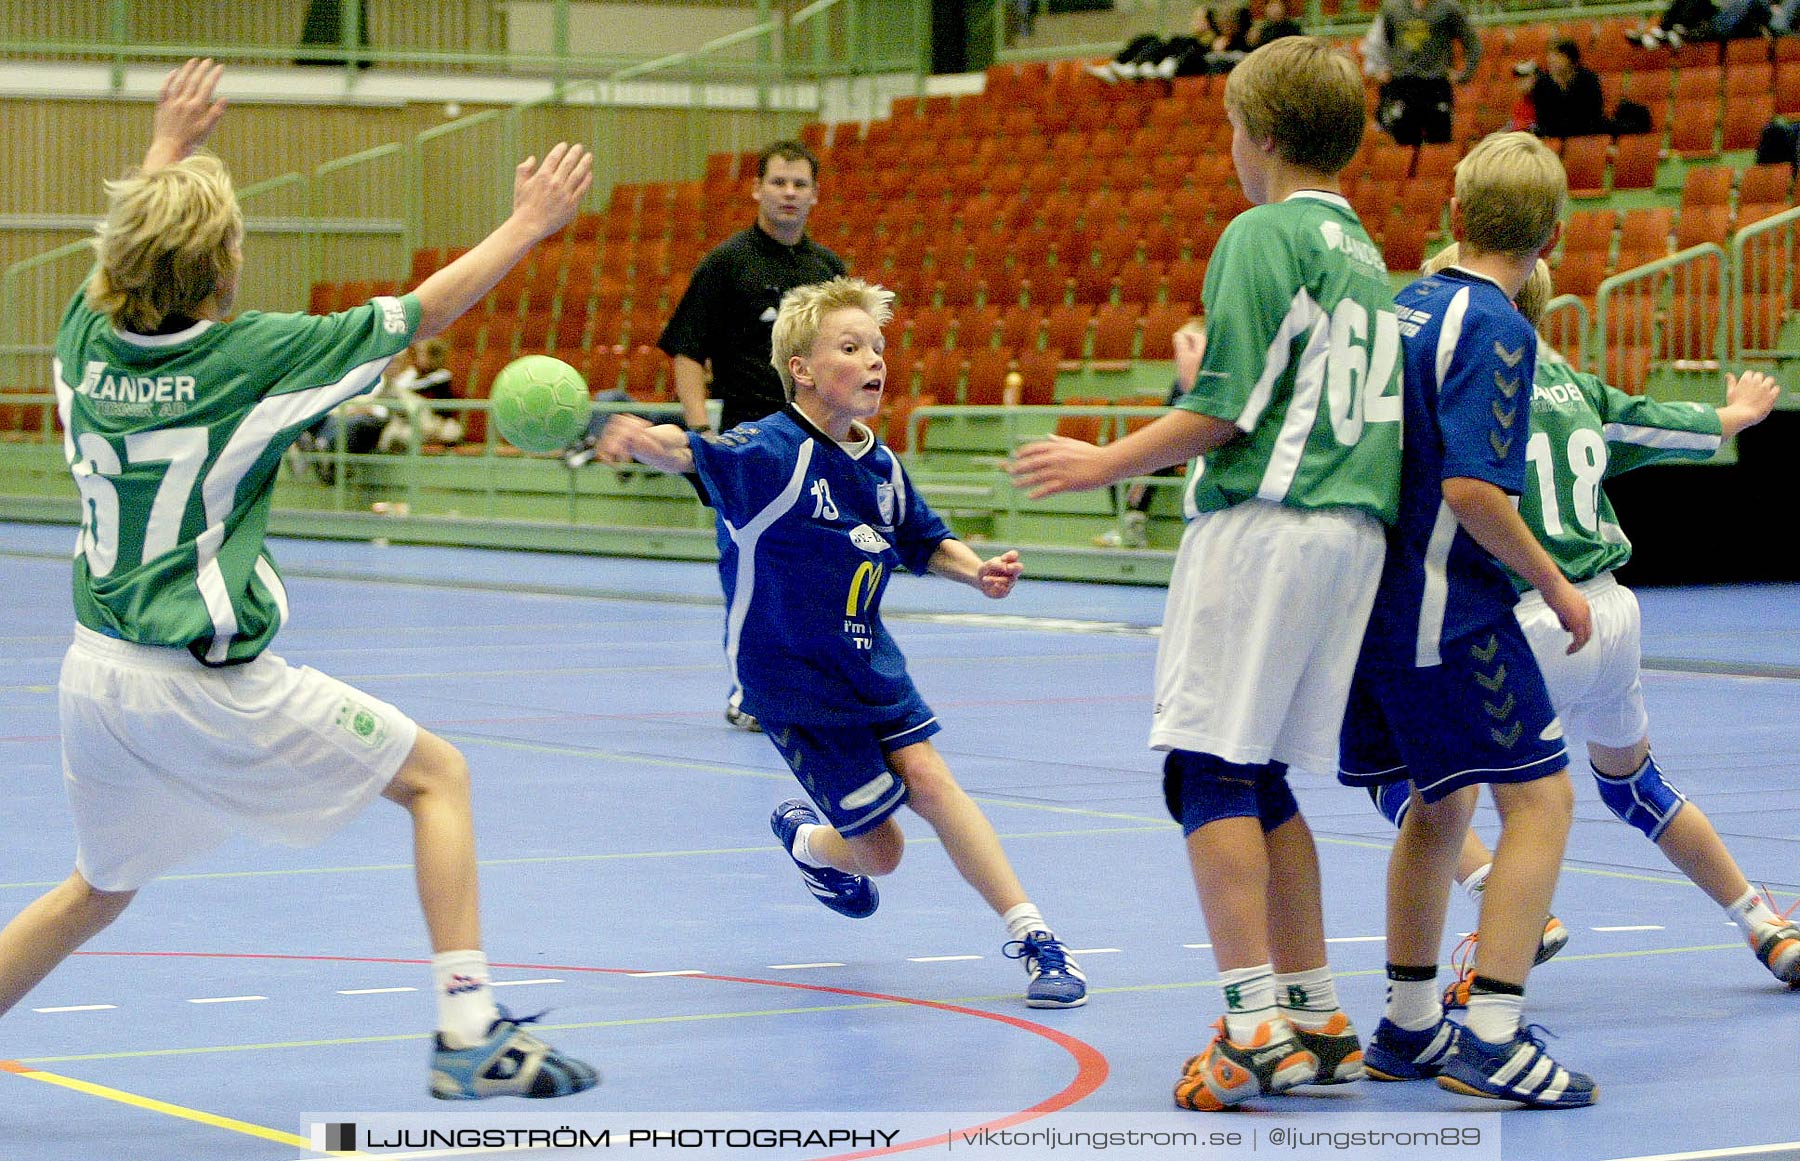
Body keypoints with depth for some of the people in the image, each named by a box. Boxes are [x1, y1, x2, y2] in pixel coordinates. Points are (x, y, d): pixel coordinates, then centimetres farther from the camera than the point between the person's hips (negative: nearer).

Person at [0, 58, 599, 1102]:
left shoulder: (89, 337, 3)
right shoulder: (250, 356, -13)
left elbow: (128, 245, 27)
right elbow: (418, 315, -5)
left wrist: (169, 148, 42)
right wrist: (529, 226, 7)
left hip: (96, 670, 7)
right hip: (205, 685, -7)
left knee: (101, 890, 25)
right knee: (440, 776, 5)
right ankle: (470, 1034, -2)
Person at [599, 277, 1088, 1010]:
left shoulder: (881, 467, 0)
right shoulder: (773, 453, -21)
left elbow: (925, 541, 17)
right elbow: (694, 454, -41)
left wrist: (975, 570, -4)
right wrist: (644, 441, -63)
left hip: (868, 662, 5)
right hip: (791, 680, -5)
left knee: (925, 774, -15)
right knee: (880, 853, -2)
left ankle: (1031, 935, -8)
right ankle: (808, 844, 35)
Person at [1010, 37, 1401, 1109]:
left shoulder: (1263, 236, -7)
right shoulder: (1365, 253, 19)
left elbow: (1227, 409, -12)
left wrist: (1108, 462, -1)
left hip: (1261, 525, -8)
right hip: (1354, 529, 8)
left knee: (1210, 768, -8)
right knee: (1262, 778, 13)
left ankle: (1255, 1025, -15)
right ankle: (1317, 1018, 14)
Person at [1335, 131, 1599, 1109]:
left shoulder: (1400, 306, 10)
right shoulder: (1496, 331, -14)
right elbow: (1473, 488, -22)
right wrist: (1556, 590, -12)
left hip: (1374, 597, 9)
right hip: (1450, 608, -9)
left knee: (1440, 801, 20)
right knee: (1539, 798, -6)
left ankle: (1407, 1028, 26)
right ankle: (1490, 1038, -15)